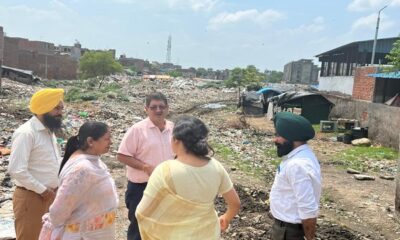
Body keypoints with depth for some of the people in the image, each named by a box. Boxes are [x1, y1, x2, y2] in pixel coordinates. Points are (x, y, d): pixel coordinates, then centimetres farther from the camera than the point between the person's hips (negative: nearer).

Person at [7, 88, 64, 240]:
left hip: (50, 195, 8)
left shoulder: (48, 130, 8)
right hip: (31, 197, -8)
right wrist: (42, 190, -19)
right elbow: (16, 170, -25)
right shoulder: (26, 133, -20)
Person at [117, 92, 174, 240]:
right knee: (139, 226, 10)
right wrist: (147, 167, -22)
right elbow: (122, 156, -15)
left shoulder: (173, 128, 1)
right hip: (141, 187, -5)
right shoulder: (137, 129, -15)